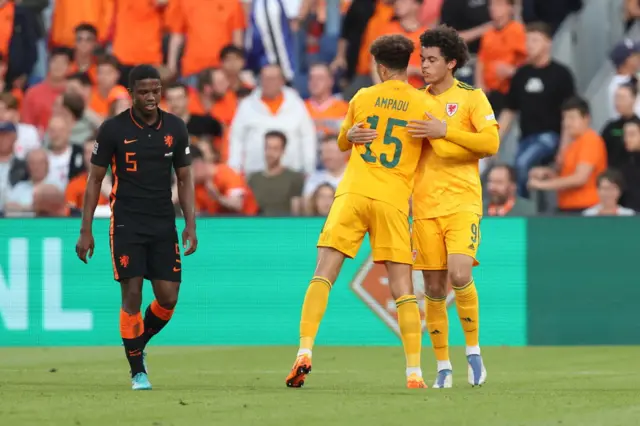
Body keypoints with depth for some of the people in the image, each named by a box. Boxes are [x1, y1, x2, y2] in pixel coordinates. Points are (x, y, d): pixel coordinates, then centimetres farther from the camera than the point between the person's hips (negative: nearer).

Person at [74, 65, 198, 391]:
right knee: (132, 296, -9)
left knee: (168, 299, -3)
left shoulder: (175, 128, 3)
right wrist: (86, 231, -3)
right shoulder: (113, 129, -5)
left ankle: (138, 346, 25)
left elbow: (184, 179, 11)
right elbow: (95, 180, 1)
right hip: (126, 224, -3)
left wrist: (190, 225, 2)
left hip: (163, 225, 3)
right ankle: (137, 371, 1)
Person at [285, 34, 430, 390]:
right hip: (394, 200, 0)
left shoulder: (363, 99, 9)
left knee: (323, 276, 0)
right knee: (403, 289, 3)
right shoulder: (423, 105, 4)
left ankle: (305, 352, -16)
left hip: (353, 193, 0)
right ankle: (414, 372, -3)